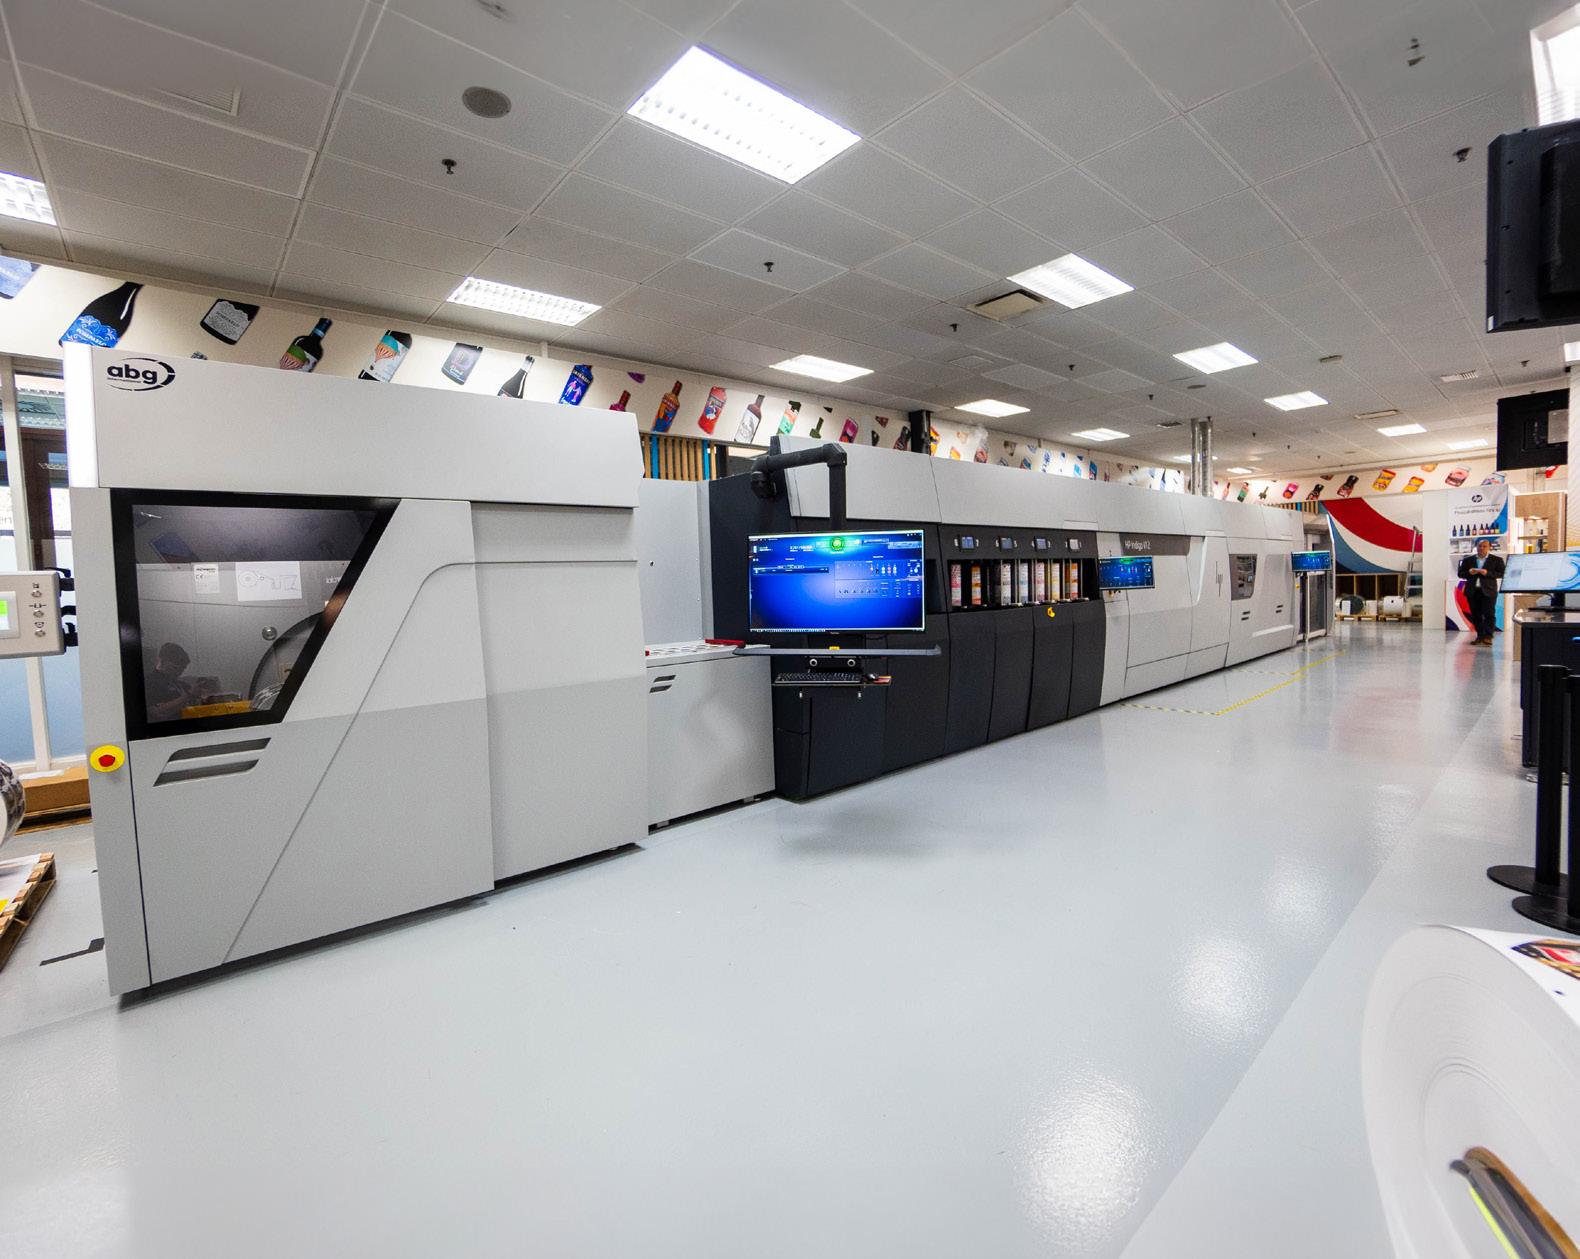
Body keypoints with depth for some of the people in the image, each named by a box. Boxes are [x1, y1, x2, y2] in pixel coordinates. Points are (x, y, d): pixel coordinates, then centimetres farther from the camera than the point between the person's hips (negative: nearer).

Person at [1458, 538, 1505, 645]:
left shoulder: (1497, 560, 5)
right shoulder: (1468, 560, 12)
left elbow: (1501, 574, -2)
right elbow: (1460, 574, 10)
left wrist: (1487, 573, -17)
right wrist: (1469, 572, -10)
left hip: (1488, 591, -3)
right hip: (1472, 591, 3)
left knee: (1489, 614, -6)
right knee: (1476, 615, 5)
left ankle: (1488, 636, -7)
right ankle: (1480, 636, 11)